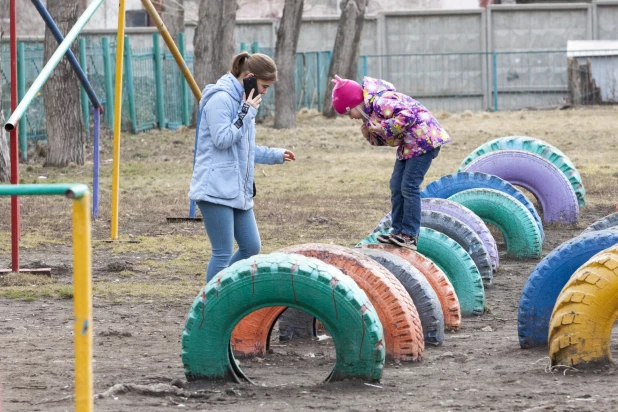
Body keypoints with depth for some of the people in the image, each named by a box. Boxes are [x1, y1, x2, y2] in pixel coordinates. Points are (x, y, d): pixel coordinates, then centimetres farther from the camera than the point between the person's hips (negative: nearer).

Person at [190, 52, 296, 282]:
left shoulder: (241, 100, 18)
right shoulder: (220, 99, -13)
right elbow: (222, 140, -19)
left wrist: (274, 155, 26)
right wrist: (247, 113, -17)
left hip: (238, 190, 10)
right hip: (216, 189, -10)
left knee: (251, 247, 11)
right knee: (223, 253, -8)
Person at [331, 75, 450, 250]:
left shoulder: (379, 102, -21)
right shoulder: (368, 112, 12)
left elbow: (407, 115, -31)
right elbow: (381, 140, 17)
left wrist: (384, 128, -25)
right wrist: (369, 134, -3)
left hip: (423, 139, -11)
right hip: (408, 144, 11)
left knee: (409, 187, -11)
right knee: (397, 186, 11)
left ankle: (410, 236, -8)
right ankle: (398, 231, 17)